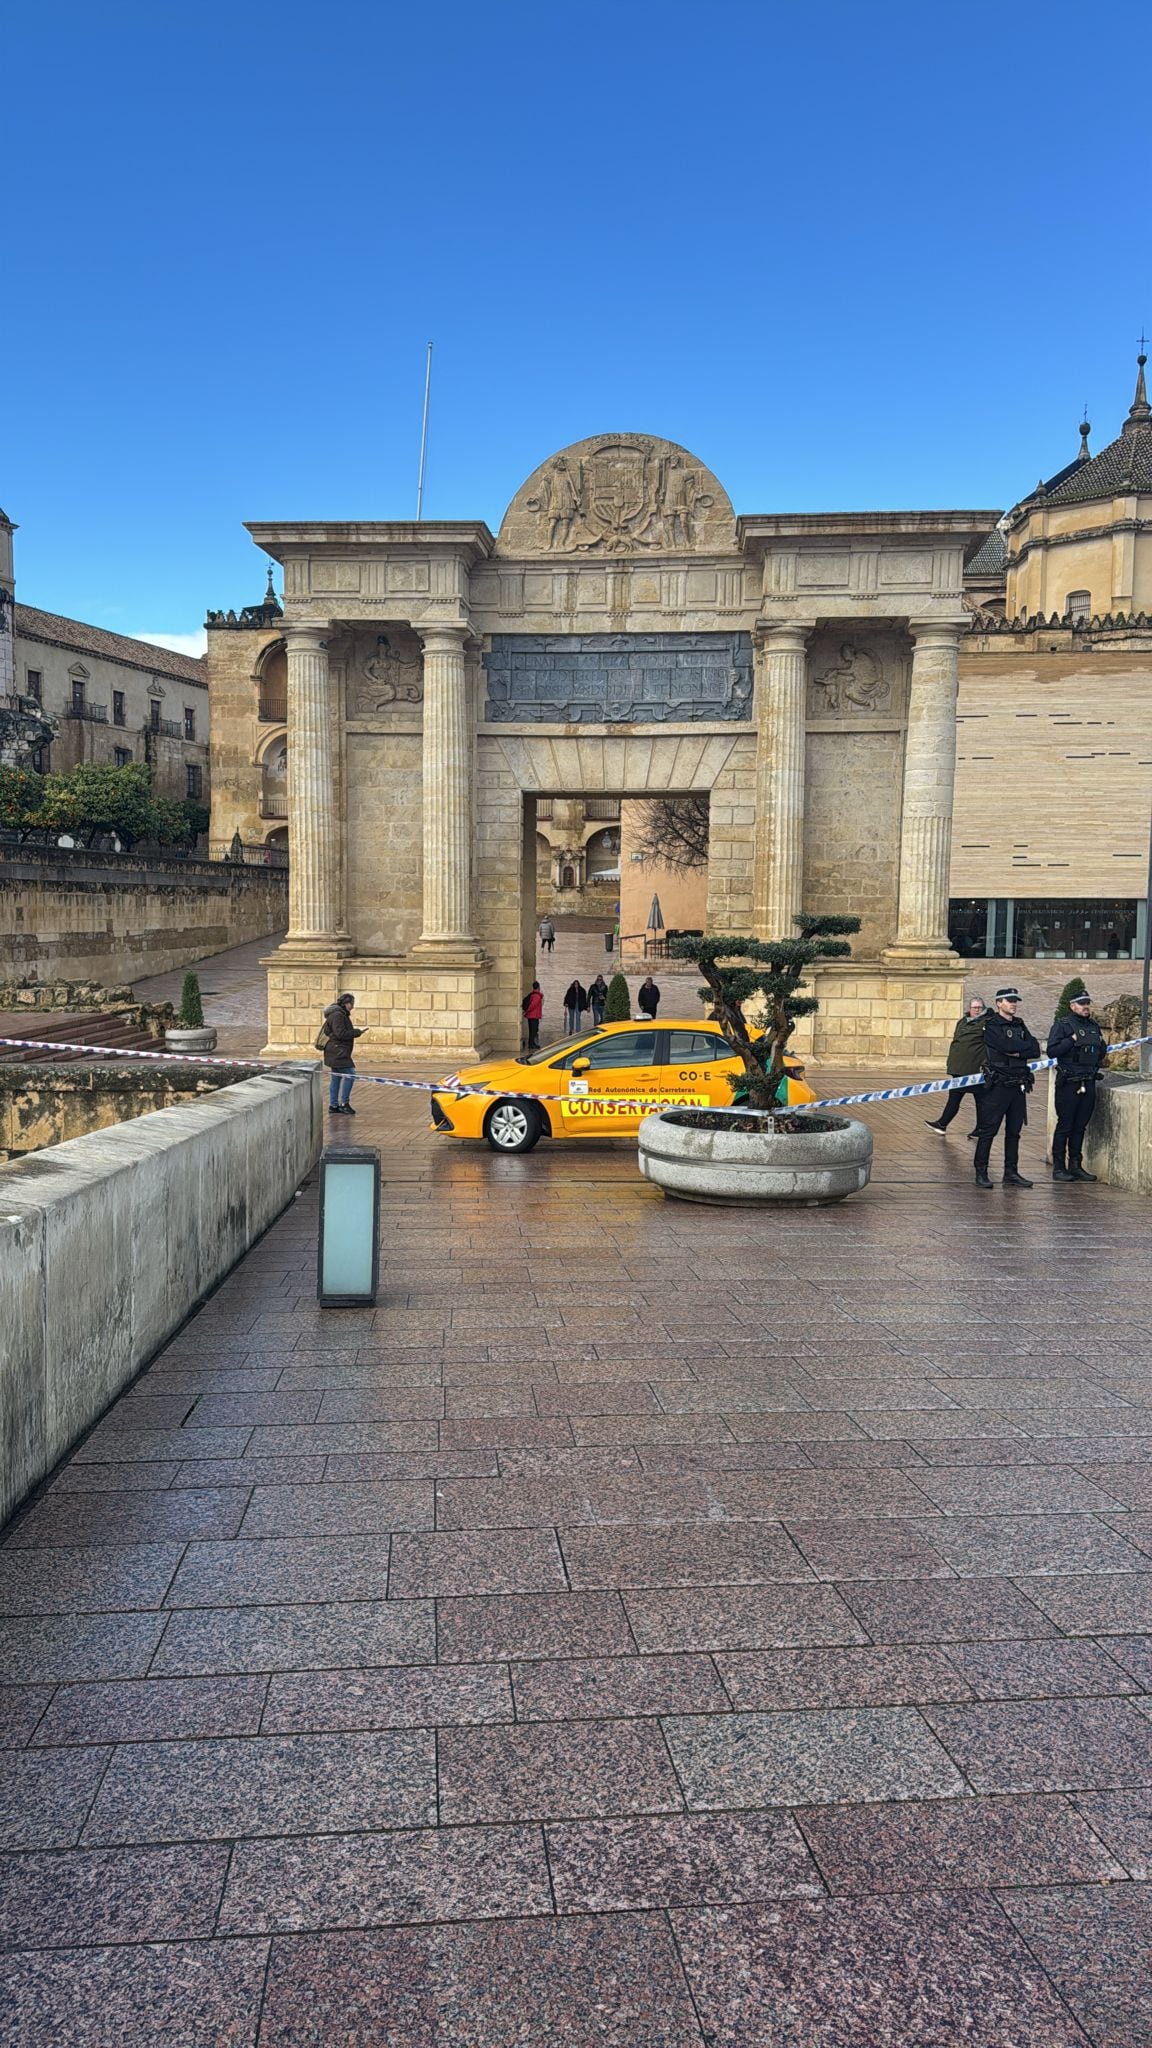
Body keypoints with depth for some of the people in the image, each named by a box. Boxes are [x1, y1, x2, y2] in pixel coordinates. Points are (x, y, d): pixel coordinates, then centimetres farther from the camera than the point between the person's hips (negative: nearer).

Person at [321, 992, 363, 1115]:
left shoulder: (341, 1015, 19)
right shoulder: (337, 1015, -15)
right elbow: (340, 1033, -21)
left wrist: (355, 1032, 11)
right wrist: (356, 1033, -14)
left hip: (337, 1053, 11)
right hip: (338, 1051, -11)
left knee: (335, 1077, 11)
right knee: (350, 1074, -10)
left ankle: (333, 1105, 13)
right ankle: (344, 1103, -7)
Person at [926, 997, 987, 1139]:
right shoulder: (962, 1022, 15)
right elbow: (954, 1042, 21)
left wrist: (986, 1064, -19)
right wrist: (950, 1063, 19)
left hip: (976, 1068, -6)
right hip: (959, 1067, 6)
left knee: (980, 1098, 3)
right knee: (954, 1097, 14)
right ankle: (942, 1124, 21)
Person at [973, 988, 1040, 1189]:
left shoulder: (1020, 1025, 15)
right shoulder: (991, 1025, -5)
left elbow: (1036, 1051, 5)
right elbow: (1007, 1046, -21)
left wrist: (1018, 1052, -12)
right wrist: (1027, 1044, -5)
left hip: (1019, 1085, 6)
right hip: (998, 1084, -6)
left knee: (1014, 1132, 9)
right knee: (988, 1130, -4)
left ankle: (1011, 1173, 15)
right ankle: (981, 1173, 1)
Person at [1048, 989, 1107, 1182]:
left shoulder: (1094, 1026, 15)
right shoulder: (1062, 1025, -4)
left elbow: (1099, 1056, 24)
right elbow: (1052, 1051, -14)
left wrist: (1103, 1044, 5)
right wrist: (1073, 1040, -19)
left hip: (1088, 1083, 6)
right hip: (1068, 1084, -6)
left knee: (1080, 1126, 11)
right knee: (1064, 1126, -2)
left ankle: (1075, 1166, 18)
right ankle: (1058, 1168, 3)